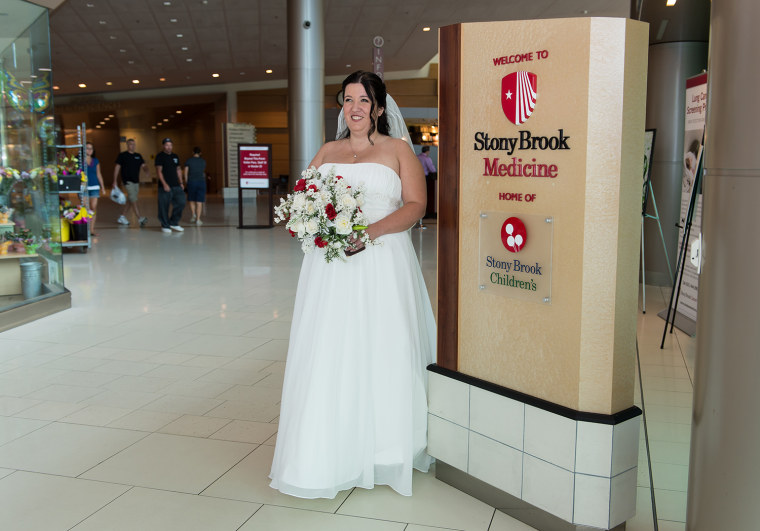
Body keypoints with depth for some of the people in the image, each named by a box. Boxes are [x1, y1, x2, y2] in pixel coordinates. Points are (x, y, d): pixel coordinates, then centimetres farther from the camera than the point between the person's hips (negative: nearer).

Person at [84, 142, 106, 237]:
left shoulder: (96, 161, 12)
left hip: (94, 187, 4)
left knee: (94, 208, 0)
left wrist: (102, 186, 14)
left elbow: (99, 175, 17)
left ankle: (92, 229, 6)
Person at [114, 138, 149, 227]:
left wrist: (146, 170, -18)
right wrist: (115, 181, -3)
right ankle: (140, 219, -18)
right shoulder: (122, 155, -1)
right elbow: (117, 168, 1)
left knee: (130, 201, 10)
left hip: (136, 181, 6)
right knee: (133, 200, -13)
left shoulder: (138, 156, 13)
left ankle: (122, 217, 22)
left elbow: (143, 165, 6)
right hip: (127, 181, -6)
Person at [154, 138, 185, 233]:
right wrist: (164, 184, -19)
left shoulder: (175, 156, 15)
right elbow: (159, 171, -11)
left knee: (181, 203, 0)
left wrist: (181, 183, 13)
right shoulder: (160, 156, -5)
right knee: (164, 207, -1)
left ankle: (174, 223, 14)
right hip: (165, 186, -6)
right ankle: (165, 225, 11)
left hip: (176, 186, 6)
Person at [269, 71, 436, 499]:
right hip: (330, 266, 4)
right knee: (329, 355, 1)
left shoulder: (398, 149, 6)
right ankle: (333, 452, 10)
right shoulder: (328, 151, 18)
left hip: (382, 265, -3)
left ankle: (382, 450, 12)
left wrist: (372, 230, -18)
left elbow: (416, 204, -3)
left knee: (380, 354, -2)